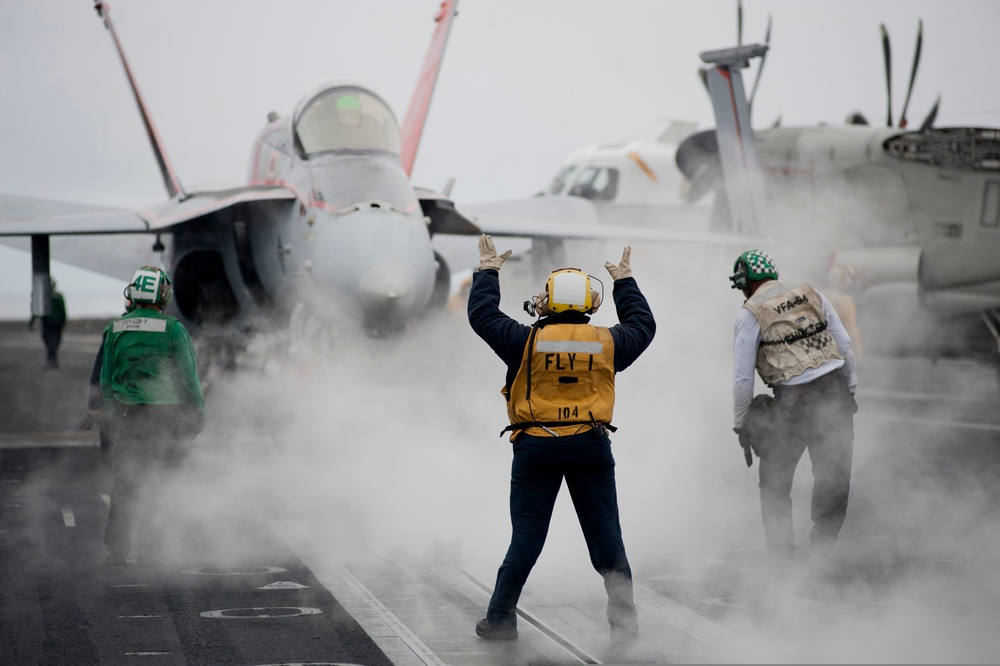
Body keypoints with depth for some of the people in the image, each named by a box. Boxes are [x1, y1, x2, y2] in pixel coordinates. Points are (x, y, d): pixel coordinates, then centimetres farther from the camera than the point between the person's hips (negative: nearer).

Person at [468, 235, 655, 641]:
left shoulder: (527, 341, -6)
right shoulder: (606, 342, 0)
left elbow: (482, 315, 5)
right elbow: (643, 325, 20)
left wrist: (487, 272, 18)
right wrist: (625, 282, 33)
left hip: (536, 449, -1)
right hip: (591, 447, 1)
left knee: (526, 537, 7)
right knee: (606, 536, 7)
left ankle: (501, 618, 11)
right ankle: (624, 619, 7)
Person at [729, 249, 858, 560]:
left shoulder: (750, 313, -1)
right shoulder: (811, 293, 11)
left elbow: (743, 377, -2)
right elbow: (845, 344, 12)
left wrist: (742, 424, 7)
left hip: (793, 401, -3)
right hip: (835, 389, 3)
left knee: (774, 482, 12)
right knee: (833, 478, 10)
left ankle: (781, 553, 12)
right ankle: (822, 549, 13)